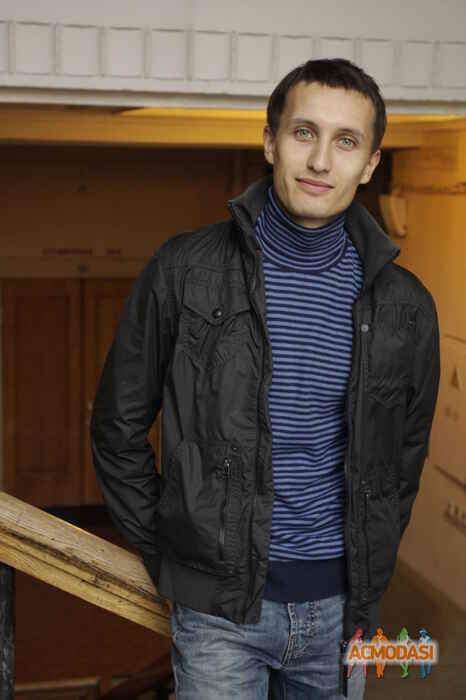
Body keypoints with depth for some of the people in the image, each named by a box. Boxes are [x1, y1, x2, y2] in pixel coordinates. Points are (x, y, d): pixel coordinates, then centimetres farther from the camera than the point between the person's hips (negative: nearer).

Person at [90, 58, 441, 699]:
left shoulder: (404, 306, -1)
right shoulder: (185, 270, -8)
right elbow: (119, 426, 0)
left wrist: (369, 573, 10)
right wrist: (166, 557, 1)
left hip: (339, 605, 3)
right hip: (220, 604, -2)